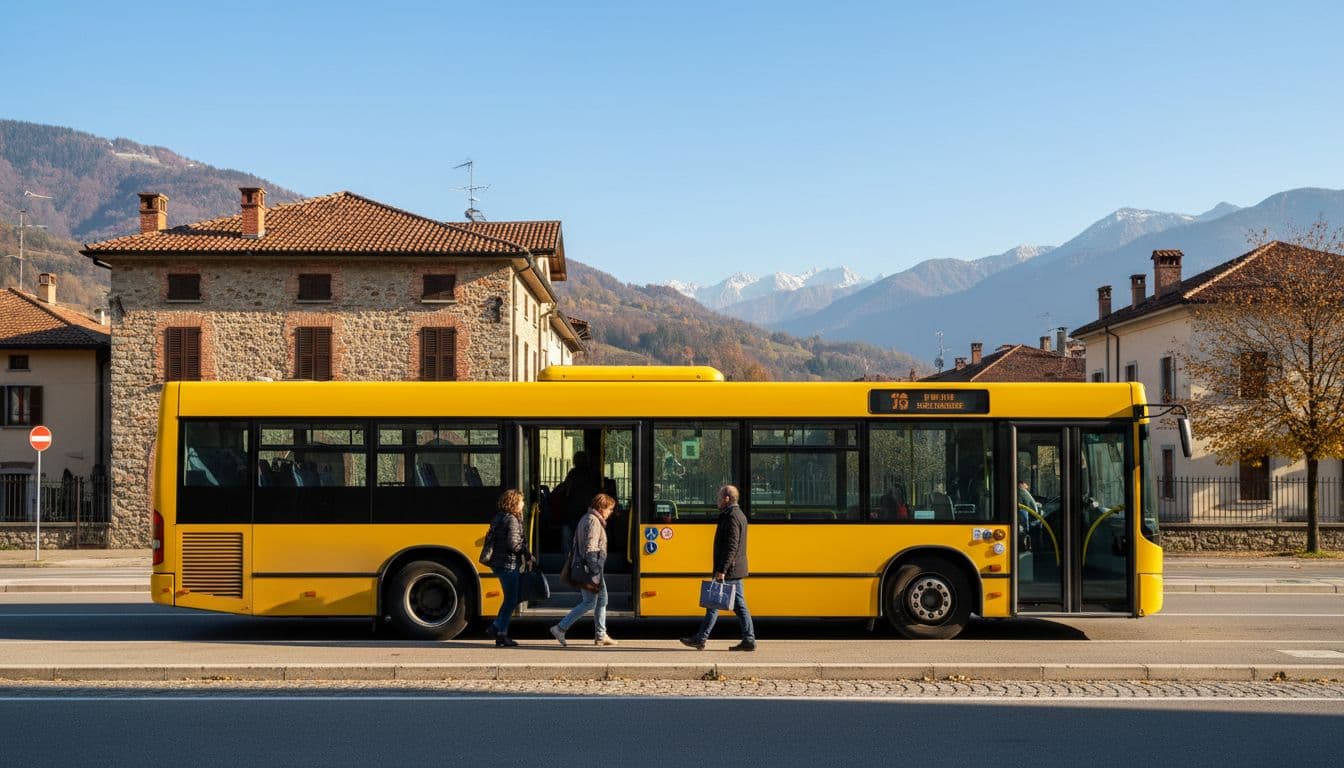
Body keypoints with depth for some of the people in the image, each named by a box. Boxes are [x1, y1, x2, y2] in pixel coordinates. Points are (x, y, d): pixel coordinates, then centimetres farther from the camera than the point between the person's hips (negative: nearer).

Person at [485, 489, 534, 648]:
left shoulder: (498, 517, 13)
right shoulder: (512, 520, -15)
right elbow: (513, 544, -22)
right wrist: (528, 555, -9)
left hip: (498, 562, 9)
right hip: (509, 564, -9)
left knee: (510, 599, 17)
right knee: (511, 600, 1)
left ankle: (495, 627, 15)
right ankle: (501, 634, 5)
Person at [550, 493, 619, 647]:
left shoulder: (586, 519, 17)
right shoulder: (593, 521, -15)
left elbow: (576, 543, 21)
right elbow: (591, 548, -22)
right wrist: (595, 572, -23)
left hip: (583, 567, 11)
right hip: (590, 569, -11)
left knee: (602, 600, 14)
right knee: (589, 603, -6)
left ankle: (600, 635, 18)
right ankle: (560, 628, -5)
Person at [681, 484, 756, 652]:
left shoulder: (731, 517, -15)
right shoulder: (739, 515, 17)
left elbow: (731, 547, -22)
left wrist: (722, 570, -24)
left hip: (728, 571, -10)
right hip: (737, 570, 10)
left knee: (714, 603, -4)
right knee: (739, 606, 9)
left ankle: (700, 639, 1)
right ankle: (749, 640, 7)